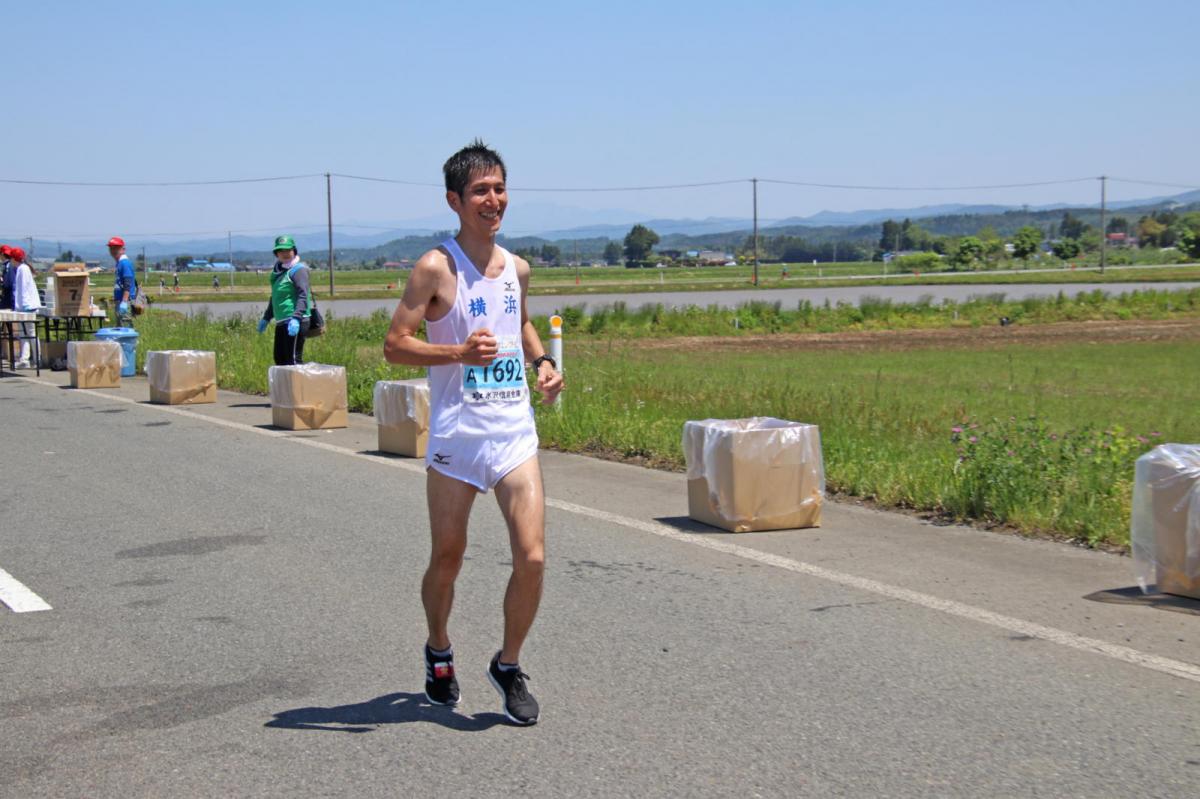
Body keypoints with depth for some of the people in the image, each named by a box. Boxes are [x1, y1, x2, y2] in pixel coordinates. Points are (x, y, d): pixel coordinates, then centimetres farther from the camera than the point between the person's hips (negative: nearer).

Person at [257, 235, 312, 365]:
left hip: (295, 323, -9)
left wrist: (296, 318, -29)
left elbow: (303, 296, -18)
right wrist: (266, 318, 32)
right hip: (281, 322, 9)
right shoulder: (277, 271, 19)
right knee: (279, 358, 12)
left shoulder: (298, 269, -8)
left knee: (294, 359, -10)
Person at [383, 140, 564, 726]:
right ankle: (439, 652, 38)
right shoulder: (436, 267, -7)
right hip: (455, 437, -4)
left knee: (532, 557, -6)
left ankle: (508, 666, 16)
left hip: (515, 435, 4)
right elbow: (394, 345, -9)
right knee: (447, 561, 10)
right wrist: (459, 352, -22)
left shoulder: (517, 269, 10)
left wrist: (541, 361, 11)